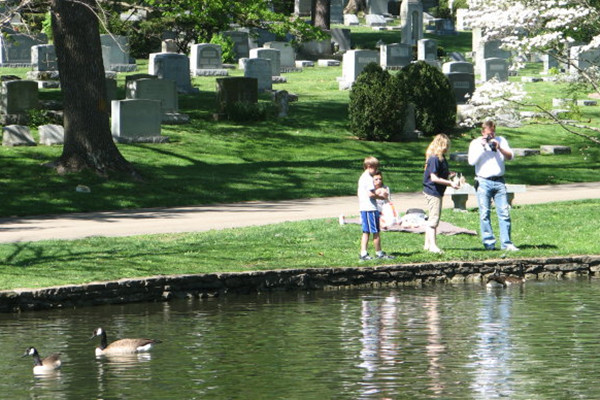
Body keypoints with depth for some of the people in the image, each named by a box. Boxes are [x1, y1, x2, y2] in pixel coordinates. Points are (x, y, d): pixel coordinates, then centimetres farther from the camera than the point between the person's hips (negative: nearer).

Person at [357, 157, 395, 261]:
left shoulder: (362, 178, 16)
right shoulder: (369, 178, -14)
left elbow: (358, 192, 22)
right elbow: (371, 194, -22)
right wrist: (381, 197, -9)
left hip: (363, 208, 10)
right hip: (370, 208, -10)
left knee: (366, 232, 9)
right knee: (376, 232, -1)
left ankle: (363, 253, 5)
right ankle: (379, 253, 6)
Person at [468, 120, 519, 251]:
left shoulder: (501, 141, 12)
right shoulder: (475, 143, 6)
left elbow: (510, 156, 2)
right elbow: (472, 161, -6)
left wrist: (499, 148, -13)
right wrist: (481, 147, -12)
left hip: (499, 181, 2)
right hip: (483, 182, -1)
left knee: (504, 213, -3)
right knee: (484, 214, -3)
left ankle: (506, 243, -1)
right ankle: (489, 243, 2)